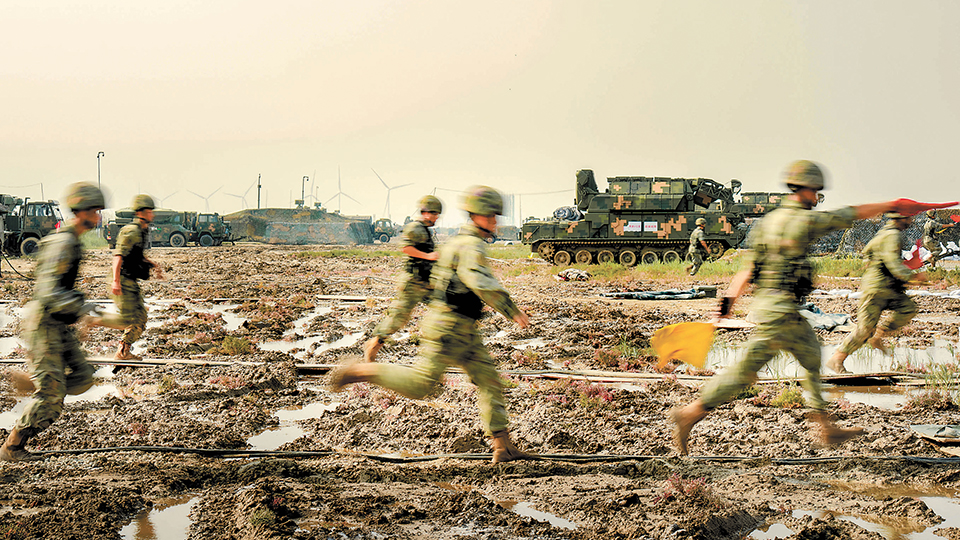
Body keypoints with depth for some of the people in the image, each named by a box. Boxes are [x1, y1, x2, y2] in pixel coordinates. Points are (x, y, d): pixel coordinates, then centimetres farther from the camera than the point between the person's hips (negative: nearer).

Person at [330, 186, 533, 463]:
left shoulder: (462, 241, 16)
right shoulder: (472, 245, -17)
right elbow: (479, 281, -33)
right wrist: (512, 311, -30)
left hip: (463, 331, 10)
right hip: (449, 326, -10)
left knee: (489, 379, 6)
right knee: (421, 384, -6)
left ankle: (503, 447, 6)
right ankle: (359, 371, 6)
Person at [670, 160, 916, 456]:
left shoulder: (768, 220, 11)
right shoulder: (806, 220, -11)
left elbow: (748, 267, 6)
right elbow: (856, 214, -1)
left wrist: (730, 298, 3)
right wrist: (892, 205, 12)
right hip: (780, 307, -9)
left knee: (812, 356, 16)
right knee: (747, 370, -4)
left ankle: (827, 428, 22)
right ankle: (689, 414, -4)